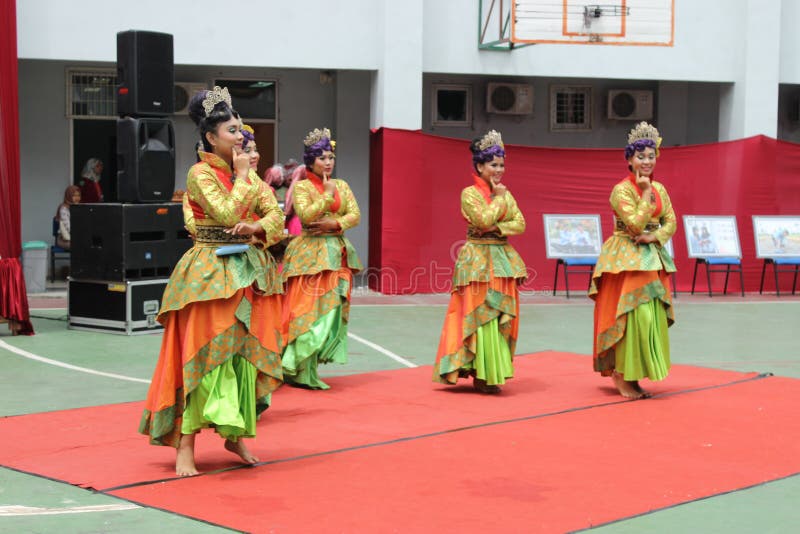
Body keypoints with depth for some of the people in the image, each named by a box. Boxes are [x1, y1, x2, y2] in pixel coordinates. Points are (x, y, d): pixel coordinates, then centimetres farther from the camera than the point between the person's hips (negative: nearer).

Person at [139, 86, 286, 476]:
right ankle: (185, 446, -5)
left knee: (246, 353, 8)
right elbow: (227, 214, -21)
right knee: (205, 355, -8)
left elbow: (276, 213, 6)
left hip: (249, 270, 7)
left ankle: (235, 434, 21)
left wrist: (256, 228, -14)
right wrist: (242, 176, -10)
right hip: (211, 272, -7)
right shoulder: (200, 174, -8)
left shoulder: (248, 173, 12)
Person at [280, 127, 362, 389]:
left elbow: (355, 215, 5)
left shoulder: (342, 185, 14)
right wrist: (328, 194, -11)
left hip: (337, 253, 6)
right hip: (311, 254, -6)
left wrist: (334, 224, -11)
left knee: (334, 307, 3)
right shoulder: (302, 186, -1)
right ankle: (299, 370, -2)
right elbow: (306, 215, -16)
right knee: (308, 308, -9)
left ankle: (307, 367, 11)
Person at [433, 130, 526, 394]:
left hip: (503, 258, 6)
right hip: (478, 260, -6)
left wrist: (496, 228, -11)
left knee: (503, 317, 4)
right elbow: (484, 219, -19)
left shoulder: (505, 193, 13)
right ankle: (482, 375, -3)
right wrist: (498, 197, -7)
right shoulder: (469, 193, -4)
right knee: (481, 316, -7)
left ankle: (494, 372, 10)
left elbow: (520, 224, 4)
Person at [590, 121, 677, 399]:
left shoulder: (659, 188, 9)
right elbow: (636, 224, -19)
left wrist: (656, 236, -10)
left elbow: (671, 222, 8)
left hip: (653, 258, 7)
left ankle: (632, 375, 15)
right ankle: (622, 375, 1)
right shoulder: (622, 190, -11)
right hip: (626, 259, -7)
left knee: (653, 315, 5)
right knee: (632, 315, -10)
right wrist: (646, 194, -15)